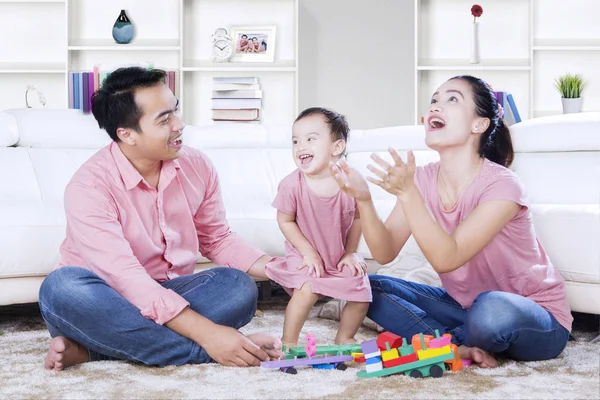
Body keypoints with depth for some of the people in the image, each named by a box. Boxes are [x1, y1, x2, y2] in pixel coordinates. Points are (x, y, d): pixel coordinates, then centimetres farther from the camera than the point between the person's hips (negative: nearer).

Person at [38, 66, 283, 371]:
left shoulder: (197, 167, -3)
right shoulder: (89, 187, -21)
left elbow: (217, 240, 11)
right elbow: (126, 278, -30)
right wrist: (207, 334, -37)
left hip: (168, 296, 5)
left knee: (239, 287, -22)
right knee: (63, 287, -36)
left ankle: (93, 349, -25)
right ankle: (203, 353, -30)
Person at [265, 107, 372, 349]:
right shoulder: (292, 184, -22)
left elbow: (357, 218, -2)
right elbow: (285, 221, -10)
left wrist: (350, 253, -2)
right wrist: (308, 252, -13)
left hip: (341, 256, 3)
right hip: (307, 255, -3)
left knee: (361, 296, -2)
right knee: (306, 290, -25)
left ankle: (344, 338, 24)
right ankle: (288, 342, -7)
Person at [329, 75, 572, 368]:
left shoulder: (501, 185, -24)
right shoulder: (424, 178, -5)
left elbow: (446, 259, -32)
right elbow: (385, 253, -13)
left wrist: (407, 192, -40)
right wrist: (364, 199, -29)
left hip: (536, 320, -5)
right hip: (464, 307, 6)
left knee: (491, 310, -39)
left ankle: (446, 340, -5)